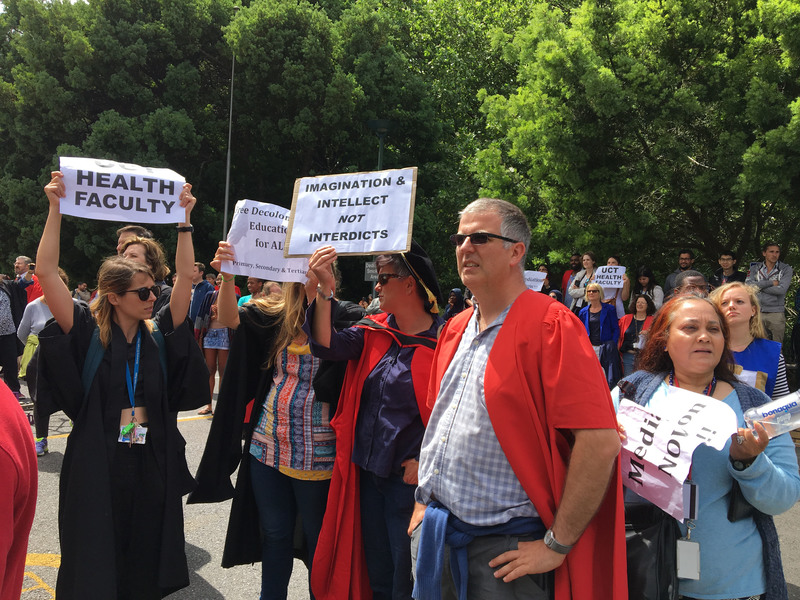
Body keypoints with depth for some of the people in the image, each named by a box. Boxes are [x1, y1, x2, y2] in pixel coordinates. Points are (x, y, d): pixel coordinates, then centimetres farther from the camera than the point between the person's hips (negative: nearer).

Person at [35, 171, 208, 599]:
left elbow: (185, 276, 1)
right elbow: (47, 273, -12)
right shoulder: (88, 334, -5)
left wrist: (184, 220, -3)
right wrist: (55, 209, -16)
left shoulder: (159, 335, 4)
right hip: (96, 469, -3)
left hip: (153, 468, 3)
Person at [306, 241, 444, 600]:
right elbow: (328, 346, -10)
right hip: (367, 470, 6)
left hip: (408, 476, -6)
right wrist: (325, 291, -21)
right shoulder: (375, 331, 5)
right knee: (375, 571, 20)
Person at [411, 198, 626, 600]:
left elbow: (600, 442, -22)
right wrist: (424, 501, 16)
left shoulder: (551, 327, -15)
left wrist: (557, 545, -18)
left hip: (503, 549, -7)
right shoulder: (455, 330, 9)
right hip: (434, 534, 7)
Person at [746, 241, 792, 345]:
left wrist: (759, 286, -4)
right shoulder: (755, 268, 10)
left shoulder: (786, 269, 5)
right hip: (756, 312, 1)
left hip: (776, 313, -1)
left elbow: (781, 290, -8)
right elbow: (748, 285, -8)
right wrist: (771, 283, -9)